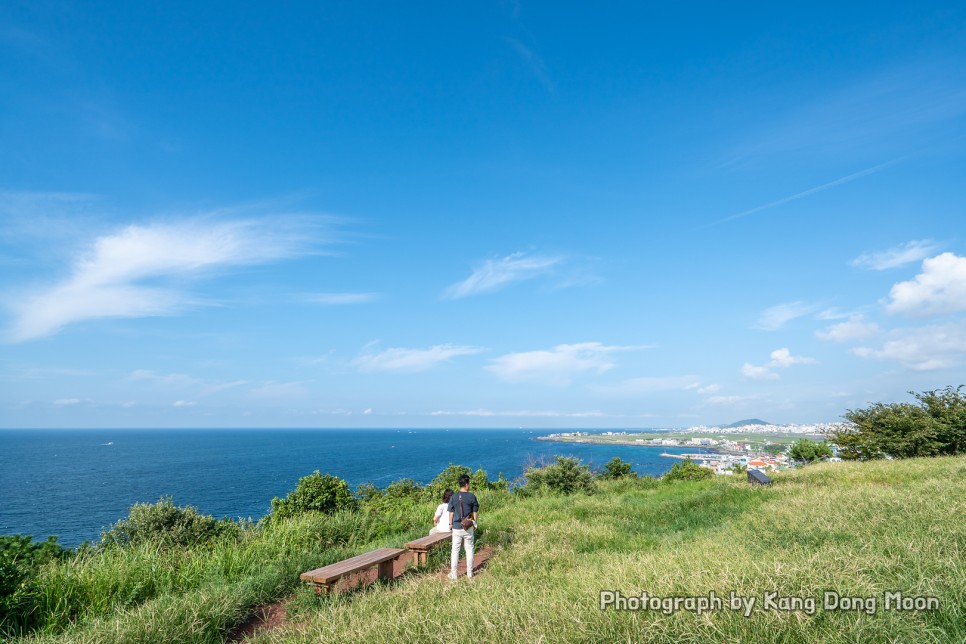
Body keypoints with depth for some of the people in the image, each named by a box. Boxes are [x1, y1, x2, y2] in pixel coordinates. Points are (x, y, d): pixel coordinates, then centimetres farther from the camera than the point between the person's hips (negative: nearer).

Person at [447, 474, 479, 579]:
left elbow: (451, 512, 0)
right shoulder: (472, 496, -7)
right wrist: (474, 524, 13)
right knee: (469, 549, 11)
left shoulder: (454, 497, -5)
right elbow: (475, 512, 0)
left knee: (455, 550, 8)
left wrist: (450, 524, 13)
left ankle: (453, 574, 12)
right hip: (468, 527, 0)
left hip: (457, 527, 0)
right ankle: (470, 573, 18)